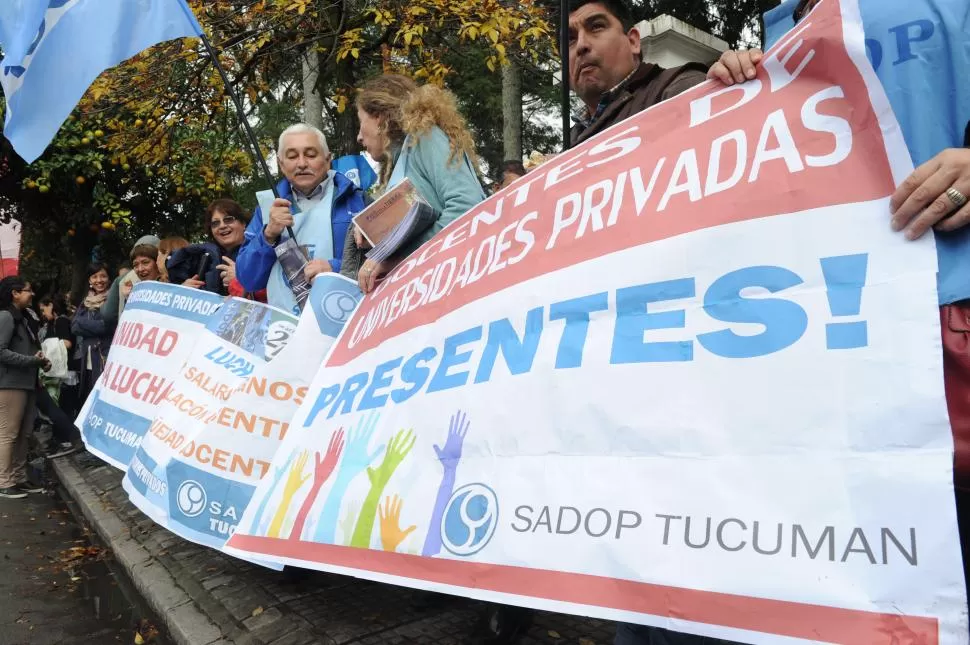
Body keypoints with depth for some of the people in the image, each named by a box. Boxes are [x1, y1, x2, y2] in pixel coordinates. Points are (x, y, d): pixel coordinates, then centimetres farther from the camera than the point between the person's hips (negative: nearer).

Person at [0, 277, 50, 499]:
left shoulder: (21, 318, 18)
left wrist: (40, 361, 3)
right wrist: (33, 360, -17)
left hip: (25, 384, 9)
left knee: (22, 435, 12)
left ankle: (19, 479, 19)